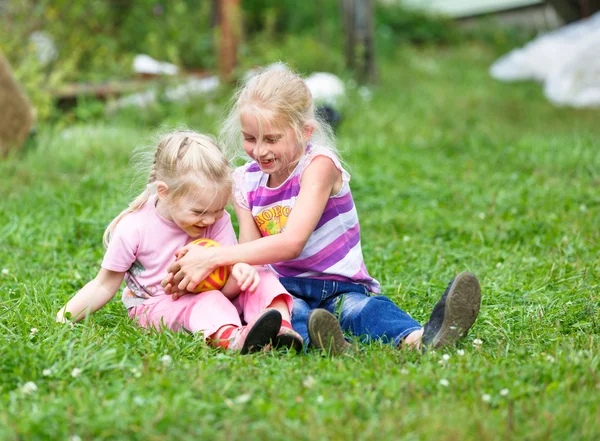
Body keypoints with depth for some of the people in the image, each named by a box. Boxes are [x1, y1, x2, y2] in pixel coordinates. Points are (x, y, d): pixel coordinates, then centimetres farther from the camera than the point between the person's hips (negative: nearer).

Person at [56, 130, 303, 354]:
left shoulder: (218, 220, -8)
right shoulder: (133, 228, -16)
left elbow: (226, 287, -13)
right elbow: (105, 285, -4)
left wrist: (239, 271, -37)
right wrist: (66, 316, -15)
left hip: (209, 300, 4)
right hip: (154, 306, -4)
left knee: (262, 279, -18)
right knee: (204, 301, -36)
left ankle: (282, 328, -44)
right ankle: (234, 339, -65)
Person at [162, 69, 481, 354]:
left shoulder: (319, 165, -12)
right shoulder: (245, 181, 7)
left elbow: (291, 243, -24)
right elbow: (249, 254, 1)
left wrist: (213, 257, -27)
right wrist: (200, 270, -19)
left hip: (341, 287, -3)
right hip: (286, 288, 3)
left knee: (361, 307, -37)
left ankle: (419, 338, -68)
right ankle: (311, 338, -66)